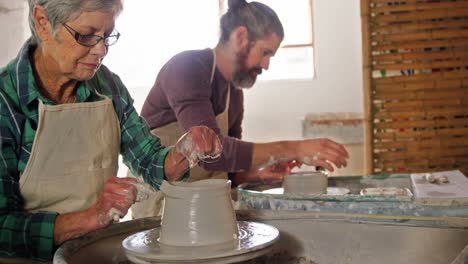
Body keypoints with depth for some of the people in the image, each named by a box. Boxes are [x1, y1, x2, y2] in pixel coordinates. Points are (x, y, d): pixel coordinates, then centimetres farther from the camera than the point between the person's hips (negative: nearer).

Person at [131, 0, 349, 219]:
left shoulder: (235, 92, 9)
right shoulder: (187, 67, -17)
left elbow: (228, 163, 13)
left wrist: (258, 173, -8)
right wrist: (292, 149, -30)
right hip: (160, 200, -7)